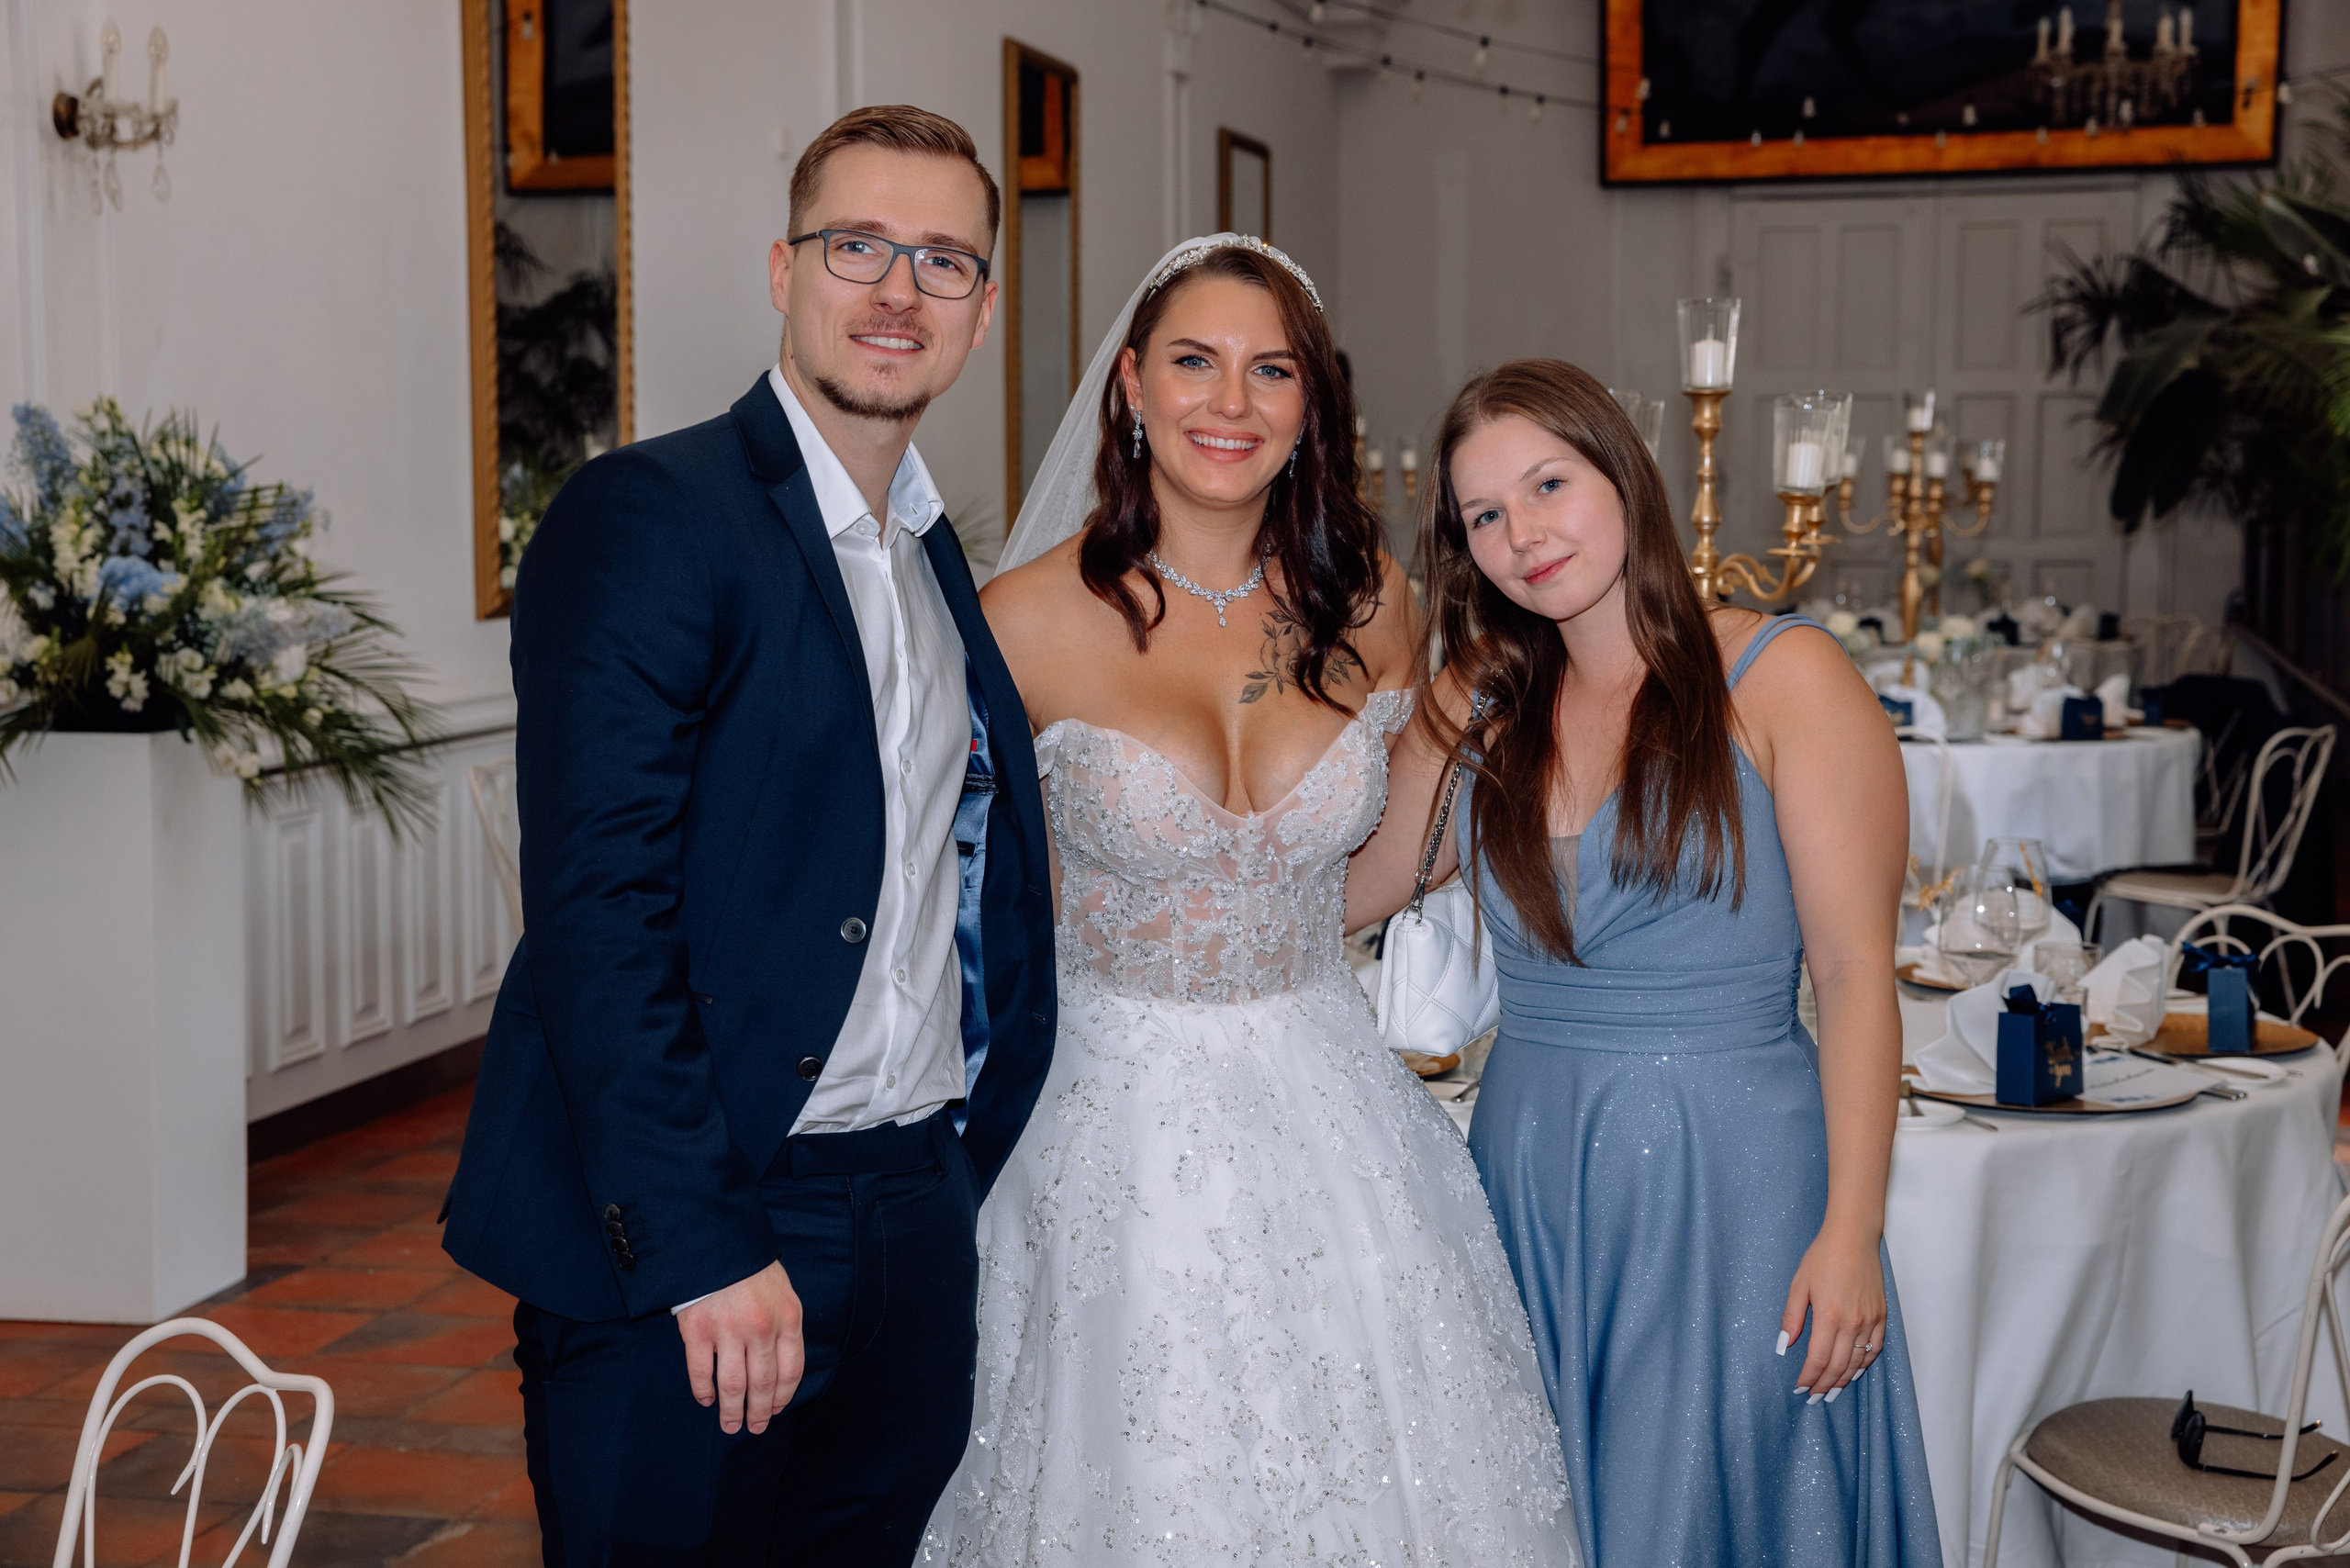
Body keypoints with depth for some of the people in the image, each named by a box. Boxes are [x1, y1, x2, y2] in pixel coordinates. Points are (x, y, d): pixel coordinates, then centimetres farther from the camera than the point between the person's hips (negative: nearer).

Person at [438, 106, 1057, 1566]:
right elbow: (594, 900, -17)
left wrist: (960, 1180, 13)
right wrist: (697, 1247, -20)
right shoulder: (646, 515, -10)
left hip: (916, 1227, 7)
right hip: (683, 1236, -7)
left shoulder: (940, 560, 14)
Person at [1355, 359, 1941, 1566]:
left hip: (1727, 1179, -4)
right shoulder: (1475, 705, 8)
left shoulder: (1782, 677, -6)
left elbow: (1856, 974, -10)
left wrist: (1851, 1234, -14)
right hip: (1529, 1176, 4)